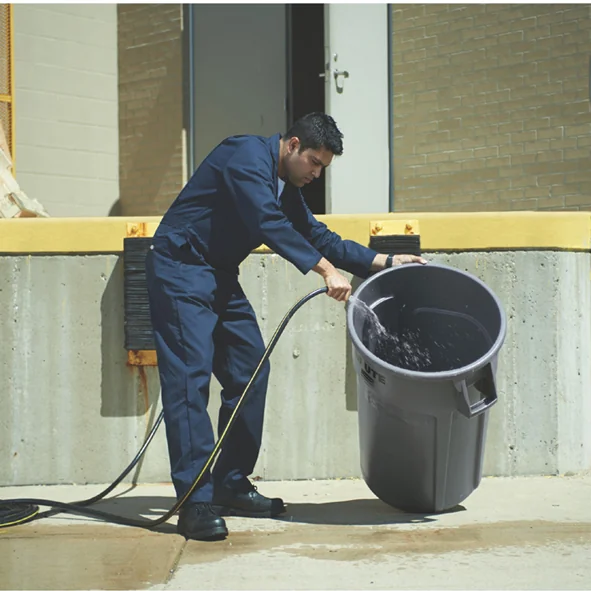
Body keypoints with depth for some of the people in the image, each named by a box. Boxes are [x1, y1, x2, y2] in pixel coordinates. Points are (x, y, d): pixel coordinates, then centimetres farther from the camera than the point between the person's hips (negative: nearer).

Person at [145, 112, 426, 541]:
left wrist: (386, 261, 9)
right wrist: (327, 270, -29)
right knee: (190, 376, -15)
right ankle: (196, 503, -18)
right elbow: (270, 224, -27)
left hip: (220, 276, 10)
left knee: (250, 370, 6)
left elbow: (318, 236, 16)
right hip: (181, 269, -10)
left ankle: (232, 486, 14)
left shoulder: (287, 186, 13)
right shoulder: (248, 156, -16)